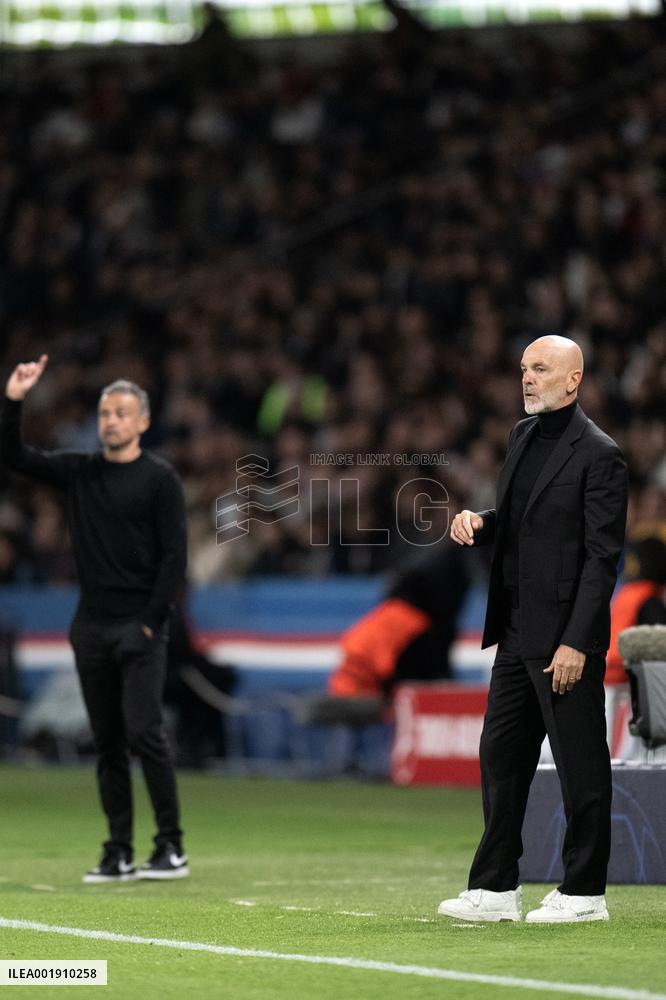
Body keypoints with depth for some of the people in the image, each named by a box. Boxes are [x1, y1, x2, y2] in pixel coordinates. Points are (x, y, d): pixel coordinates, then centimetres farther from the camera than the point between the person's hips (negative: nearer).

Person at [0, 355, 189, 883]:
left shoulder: (158, 478, -4)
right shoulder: (78, 471, 10)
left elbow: (174, 556, -7)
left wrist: (151, 620, -12)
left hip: (139, 627, -5)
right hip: (91, 626, 5)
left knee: (143, 731, -14)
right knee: (107, 742, 6)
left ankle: (172, 848, -8)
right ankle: (119, 854, 9)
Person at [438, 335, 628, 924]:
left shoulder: (598, 454, -12)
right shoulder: (524, 436, 13)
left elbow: (602, 555, -16)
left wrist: (576, 642, -20)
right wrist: (478, 523, 0)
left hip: (566, 637, -9)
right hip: (518, 632, 9)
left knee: (581, 765, 0)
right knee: (501, 757, 10)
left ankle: (585, 892, 8)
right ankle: (496, 889, 17)